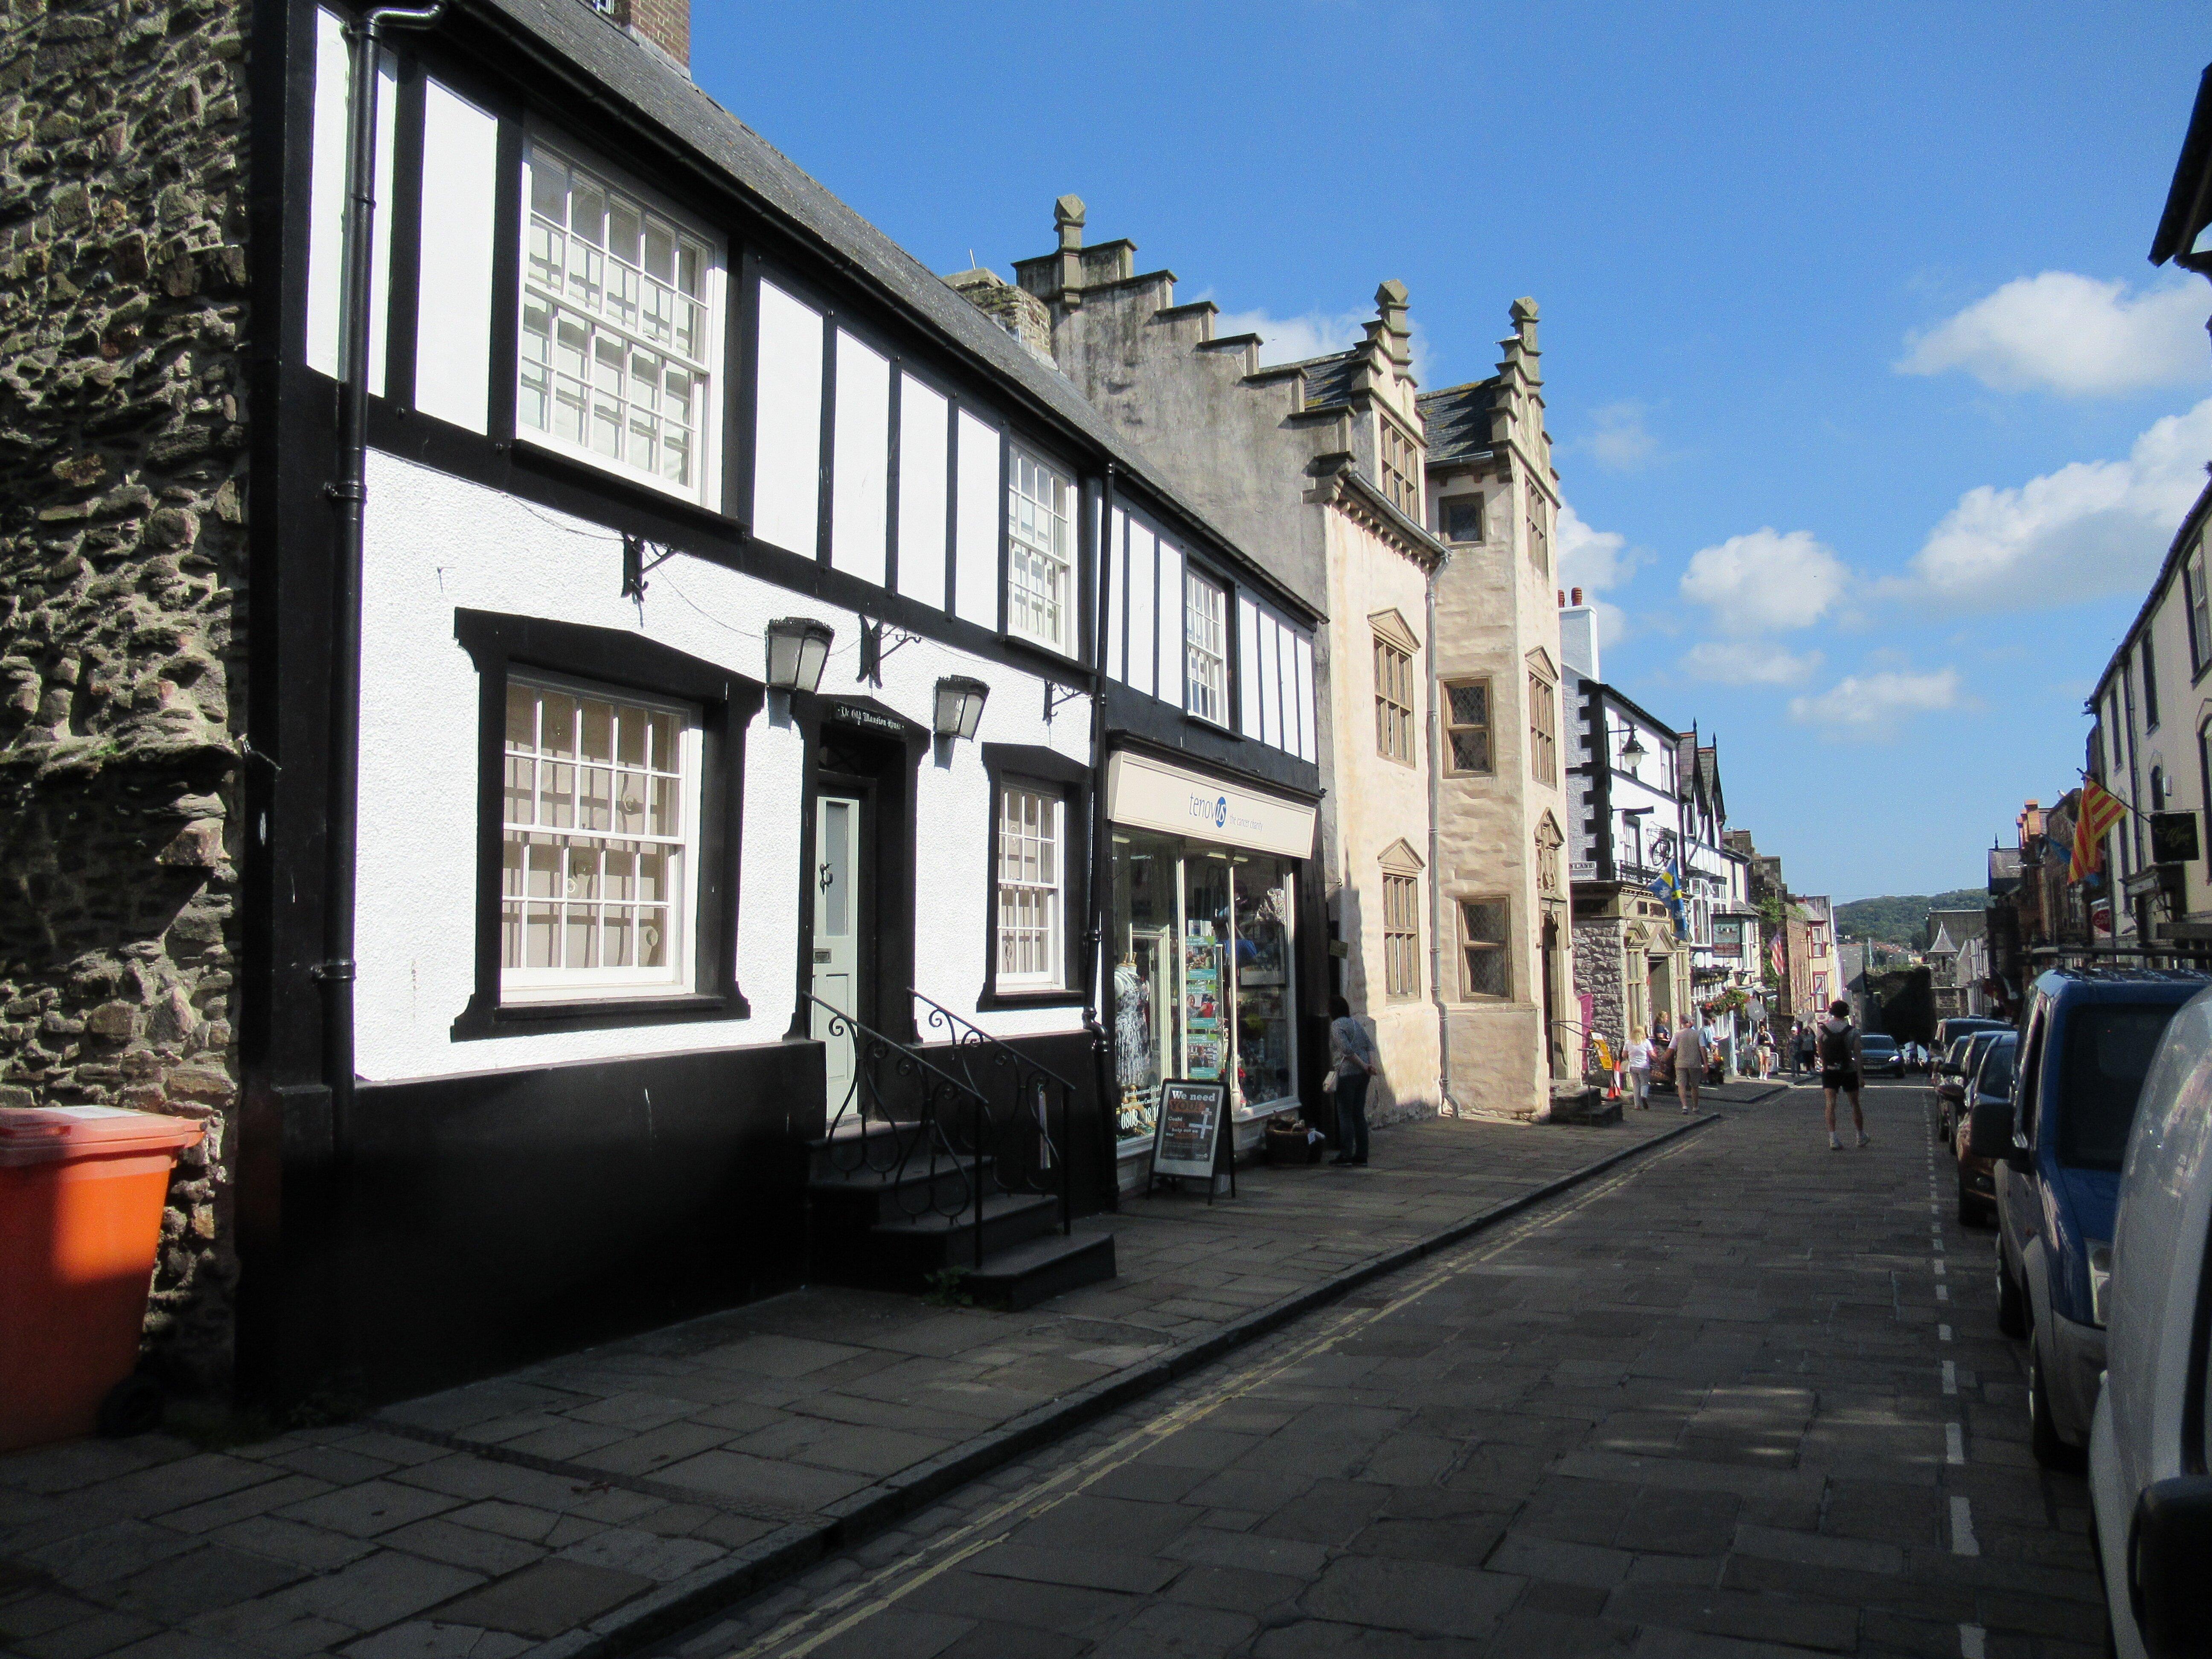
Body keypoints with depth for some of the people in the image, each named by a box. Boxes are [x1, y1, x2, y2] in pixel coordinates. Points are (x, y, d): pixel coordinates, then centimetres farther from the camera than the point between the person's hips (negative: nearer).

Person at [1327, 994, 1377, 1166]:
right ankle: (1362, 1154, 10)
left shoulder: (1336, 1025, -7)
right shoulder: (1356, 1023, 16)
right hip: (1362, 1074, 7)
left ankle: (1346, 1154, -3)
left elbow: (1347, 1050, -17)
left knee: (1345, 1115, -2)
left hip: (1347, 1073, -7)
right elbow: (1369, 1045, 9)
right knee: (1359, 1114, 10)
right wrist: (1371, 1064, -2)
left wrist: (1364, 1066, -11)